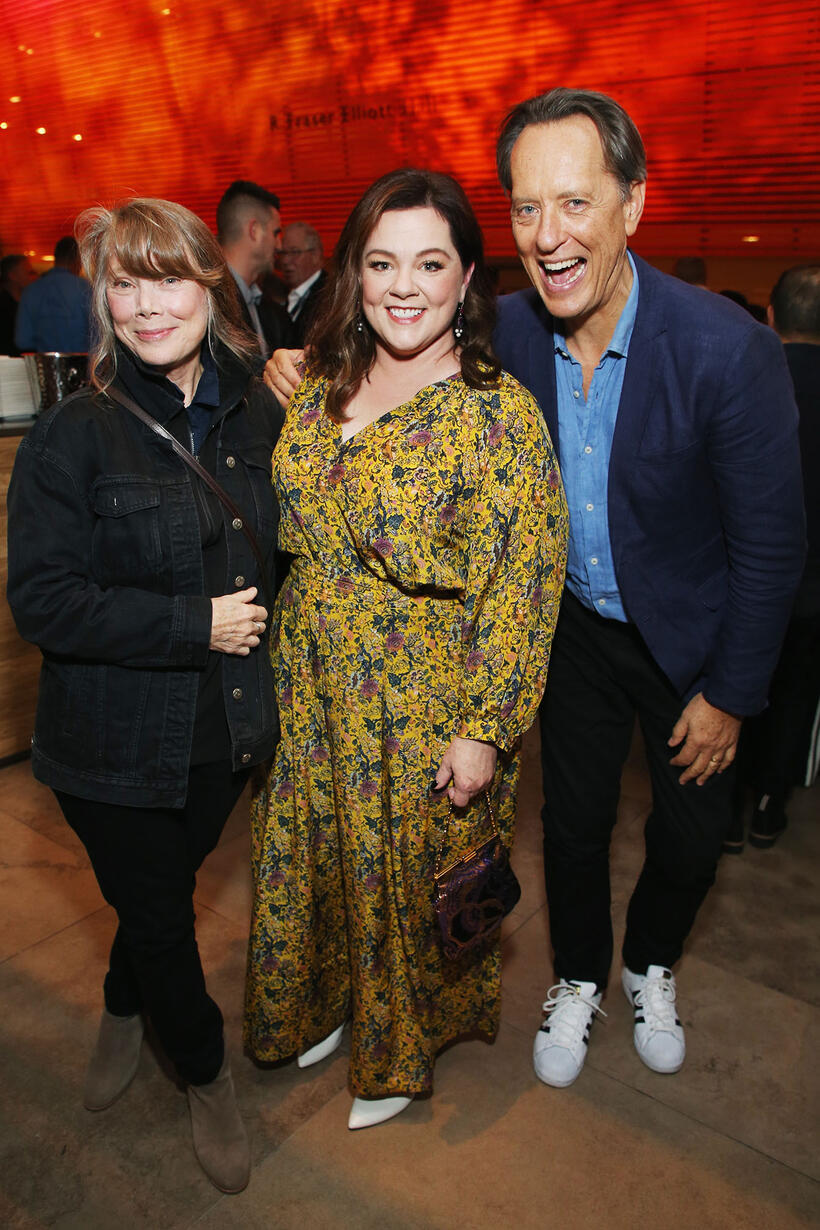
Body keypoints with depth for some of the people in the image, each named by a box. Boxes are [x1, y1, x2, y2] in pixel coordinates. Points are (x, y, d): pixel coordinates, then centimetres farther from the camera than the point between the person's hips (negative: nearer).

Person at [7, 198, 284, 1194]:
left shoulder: (258, 417, 0)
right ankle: (206, 1075, 43)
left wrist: (253, 619, -2)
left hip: (225, 731, 4)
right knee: (158, 912, 14)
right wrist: (192, 625, -21)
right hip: (117, 745, -4)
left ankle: (123, 1010, 58)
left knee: (165, 887, 24)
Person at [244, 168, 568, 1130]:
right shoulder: (321, 386, 1)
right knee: (318, 858, 21)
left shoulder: (498, 412, -17)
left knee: (411, 869, 15)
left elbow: (525, 581, -16)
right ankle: (329, 1002, 52)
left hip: (426, 707, -5)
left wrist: (485, 729, -17)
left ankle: (403, 1046, 46)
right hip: (312, 691, 5)